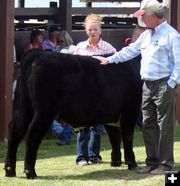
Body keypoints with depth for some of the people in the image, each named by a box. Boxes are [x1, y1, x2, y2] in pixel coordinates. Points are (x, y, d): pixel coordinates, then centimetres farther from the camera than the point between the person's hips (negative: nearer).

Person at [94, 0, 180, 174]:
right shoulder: (146, 35, 16)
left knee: (165, 126, -4)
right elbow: (131, 50, 23)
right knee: (148, 125, 10)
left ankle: (165, 164, 0)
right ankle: (152, 162, 18)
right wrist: (109, 59, 18)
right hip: (148, 85, 8)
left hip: (164, 85, -8)